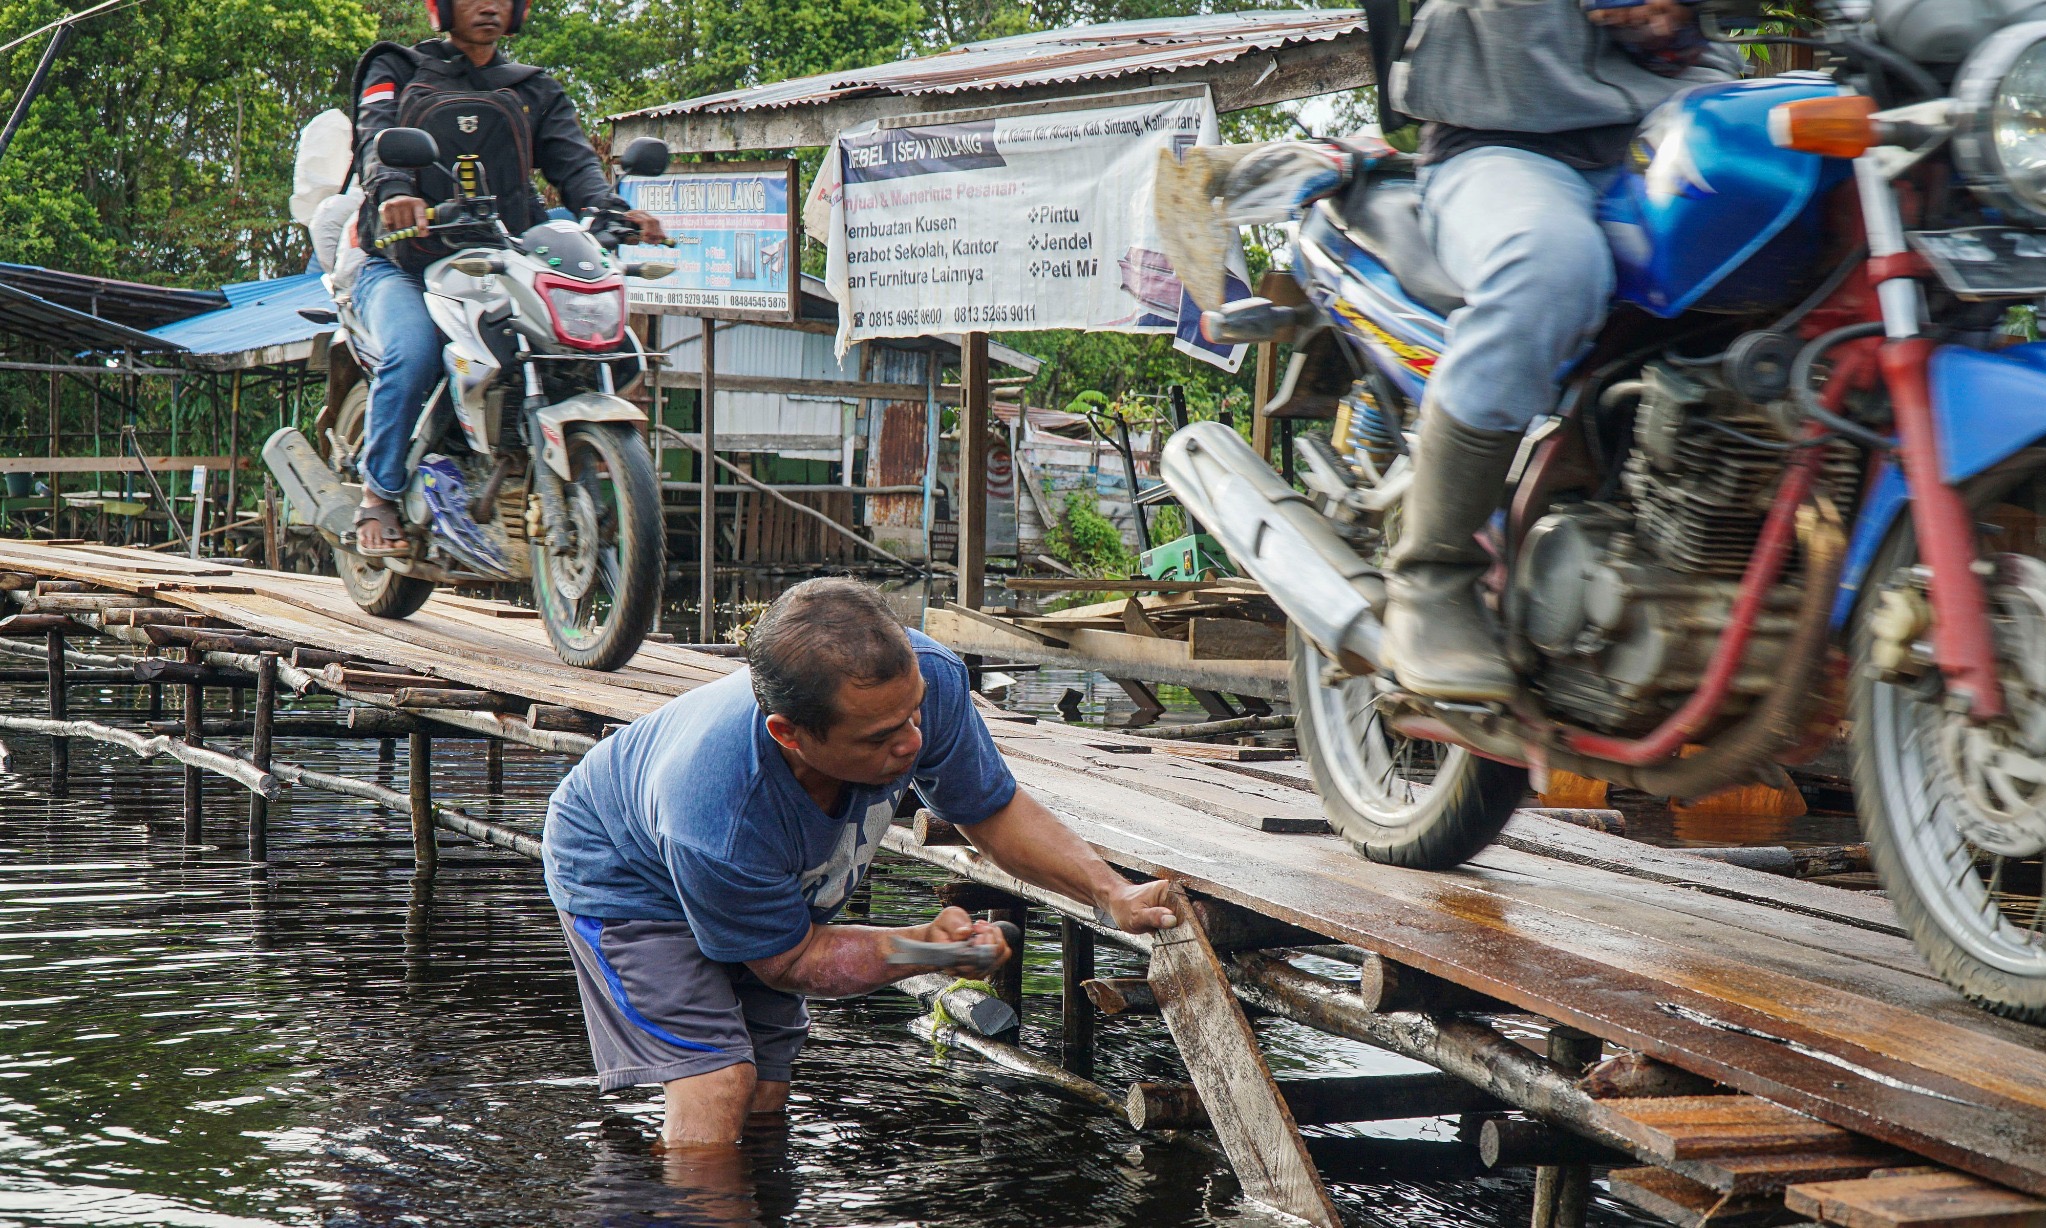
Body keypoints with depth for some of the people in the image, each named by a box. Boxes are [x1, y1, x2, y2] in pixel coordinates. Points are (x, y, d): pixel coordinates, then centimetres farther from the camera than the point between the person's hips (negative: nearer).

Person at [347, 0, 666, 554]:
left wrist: (611, 210, -20)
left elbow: (572, 160, 4)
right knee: (411, 354, -33)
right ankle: (380, 495, -15)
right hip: (402, 264, -3)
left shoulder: (536, 91, 21)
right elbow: (378, 139, -7)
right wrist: (394, 192, -32)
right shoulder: (396, 70, 13)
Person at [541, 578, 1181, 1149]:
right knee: (719, 1085, -20)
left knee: (766, 1093, 7)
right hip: (631, 877, -6)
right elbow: (788, 958, -26)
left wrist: (1110, 892, -25)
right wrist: (927, 944, -41)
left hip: (778, 885, 6)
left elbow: (995, 812, -13)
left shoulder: (926, 677, -34)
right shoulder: (716, 819, -46)